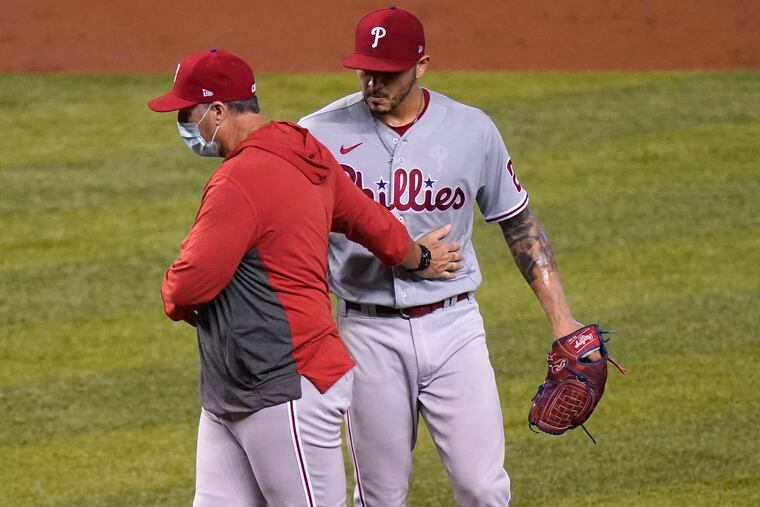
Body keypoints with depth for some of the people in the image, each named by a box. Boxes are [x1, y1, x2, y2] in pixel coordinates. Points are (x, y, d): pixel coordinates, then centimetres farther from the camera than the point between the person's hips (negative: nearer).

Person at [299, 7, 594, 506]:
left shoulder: (473, 130, 0)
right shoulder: (322, 133, -4)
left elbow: (519, 223, 10)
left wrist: (560, 319, 4)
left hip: (453, 328, 1)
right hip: (369, 333, -1)